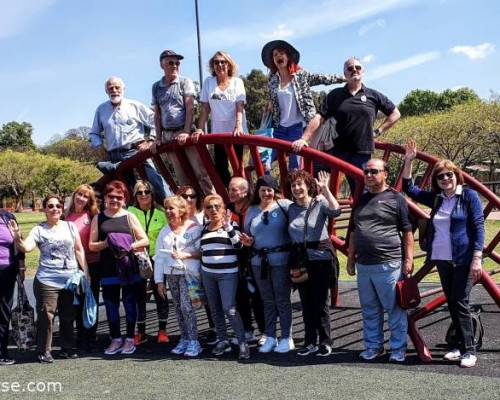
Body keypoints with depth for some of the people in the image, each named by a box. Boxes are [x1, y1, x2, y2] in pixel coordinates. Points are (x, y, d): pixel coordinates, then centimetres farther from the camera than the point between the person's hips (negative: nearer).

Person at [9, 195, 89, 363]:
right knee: (46, 316, -4)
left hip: (71, 279, 3)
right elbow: (26, 247, -16)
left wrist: (85, 271, 6)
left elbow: (79, 250, 11)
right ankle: (44, 351, 8)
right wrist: (18, 238, -36)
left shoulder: (70, 226, 9)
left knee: (68, 316, 11)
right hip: (47, 280, -3)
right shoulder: (39, 230, 0)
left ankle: (67, 348, 24)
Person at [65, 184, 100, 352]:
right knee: (78, 302, 12)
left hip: (91, 263, -3)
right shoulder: (68, 215, 8)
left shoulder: (93, 215, -2)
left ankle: (90, 338, 14)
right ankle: (80, 337, 24)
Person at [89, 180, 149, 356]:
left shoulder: (129, 217, 6)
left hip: (129, 269, -1)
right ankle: (116, 339, 20)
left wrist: (129, 246, -15)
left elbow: (145, 240, 3)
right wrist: (105, 244, -13)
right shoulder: (98, 218, 9)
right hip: (108, 270, 1)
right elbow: (91, 245, 6)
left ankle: (130, 339, 17)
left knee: (130, 304, 5)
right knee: (111, 305, 6)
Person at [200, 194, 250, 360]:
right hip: (207, 274, 5)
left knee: (229, 309, -13)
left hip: (228, 274, -5)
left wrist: (228, 226, -25)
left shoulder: (231, 224, -3)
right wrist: (201, 272, 20)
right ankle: (222, 341, 21)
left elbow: (238, 245, -17)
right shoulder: (205, 227, 11)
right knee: (215, 309, 9)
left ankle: (243, 343, -4)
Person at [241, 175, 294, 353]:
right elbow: (247, 235, 19)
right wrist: (248, 242, -3)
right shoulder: (251, 210, 12)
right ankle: (270, 338, 22)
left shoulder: (284, 205, -4)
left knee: (282, 300, 2)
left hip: (281, 260, -4)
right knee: (268, 301, 13)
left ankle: (286, 338, 13)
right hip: (259, 261, 5)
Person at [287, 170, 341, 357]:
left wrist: (325, 189, -23)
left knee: (320, 303, 1)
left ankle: (325, 342, 15)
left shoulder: (320, 203, -4)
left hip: (321, 259, -5)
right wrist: (292, 260, 8)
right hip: (300, 260, 5)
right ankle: (310, 342, 22)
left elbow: (336, 211, -24)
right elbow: (289, 234, 14)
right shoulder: (291, 209, 10)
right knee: (306, 303, 11)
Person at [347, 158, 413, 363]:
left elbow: (407, 231, -3)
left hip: (389, 264, -6)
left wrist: (408, 259, -8)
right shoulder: (361, 201, 15)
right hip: (363, 265, 6)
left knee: (395, 309, 1)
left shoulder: (396, 199, -2)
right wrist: (351, 259, 18)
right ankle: (373, 346, 25)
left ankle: (398, 349, 13)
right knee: (369, 310, 13)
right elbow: (353, 232, 21)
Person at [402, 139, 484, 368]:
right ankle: (462, 346, 18)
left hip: (463, 260, -6)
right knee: (451, 303, 9)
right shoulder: (436, 198, 11)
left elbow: (478, 227, -8)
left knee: (460, 303, -7)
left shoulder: (469, 196, -4)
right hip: (442, 260, 6)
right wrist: (408, 161, 6)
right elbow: (408, 188, 15)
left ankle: (469, 350, 1)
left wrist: (477, 258, -15)